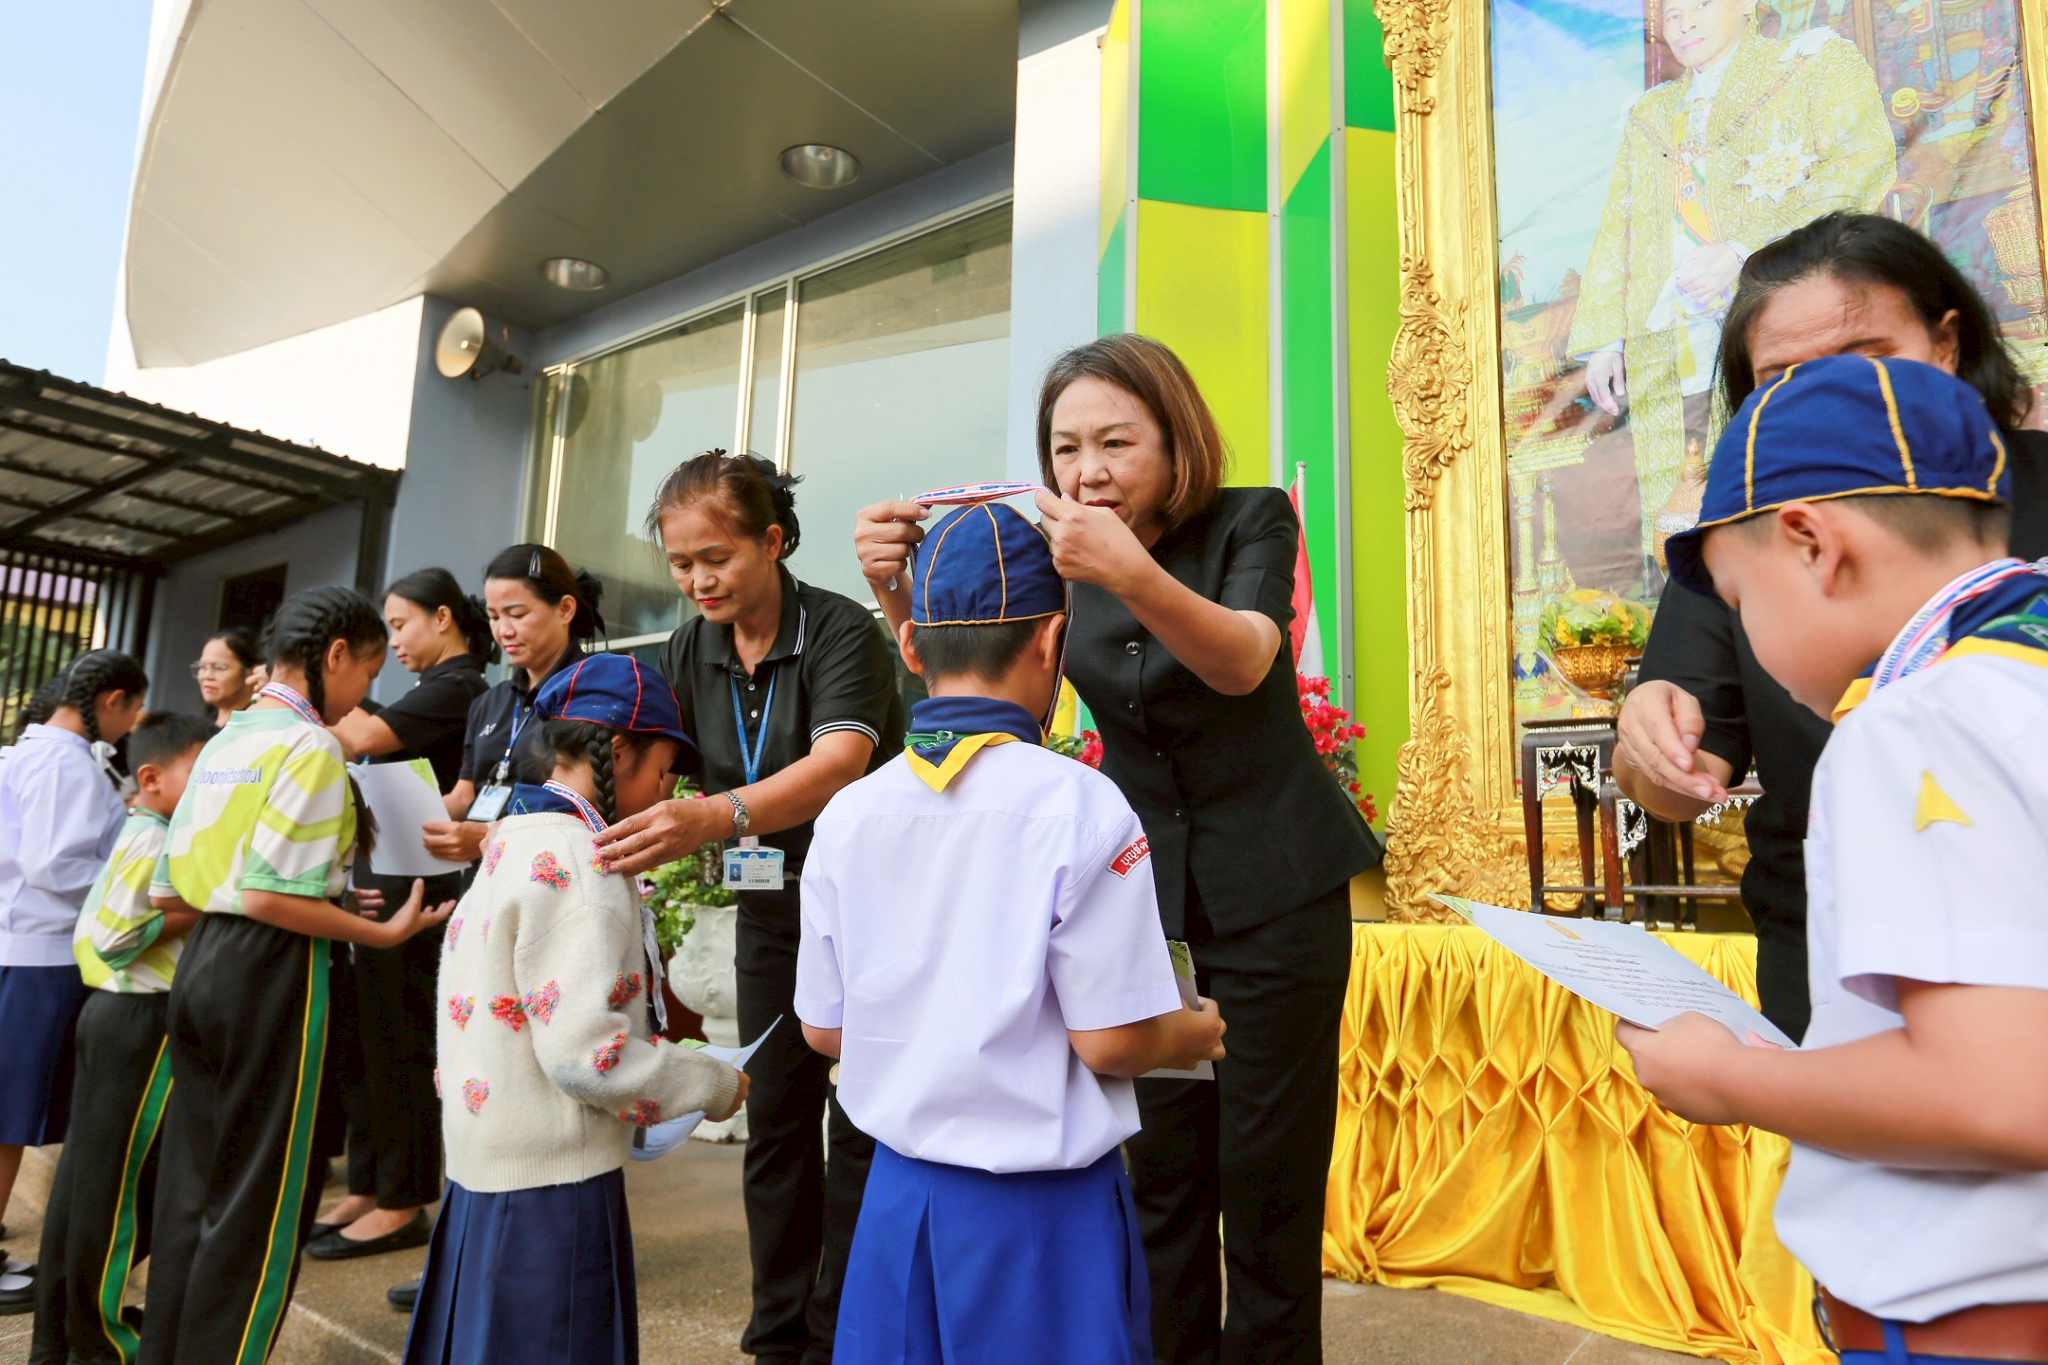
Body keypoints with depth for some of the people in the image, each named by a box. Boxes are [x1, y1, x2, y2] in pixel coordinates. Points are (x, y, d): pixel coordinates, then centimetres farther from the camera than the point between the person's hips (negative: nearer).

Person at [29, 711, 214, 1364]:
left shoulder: (142, 837, 12)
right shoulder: (154, 844, -19)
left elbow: (97, 930, 17)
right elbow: (115, 938, -22)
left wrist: (191, 911, 8)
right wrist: (199, 911, -19)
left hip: (120, 1013, 10)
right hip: (143, 1021, -10)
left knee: (87, 1175, 17)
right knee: (116, 1178, 2)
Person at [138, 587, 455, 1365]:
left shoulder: (226, 739, 12)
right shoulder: (310, 745, -14)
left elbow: (167, 892, 14)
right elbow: (271, 897, -22)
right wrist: (389, 932, -13)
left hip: (204, 960, 9)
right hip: (268, 973, -9)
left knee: (191, 1188, 17)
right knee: (259, 1206, 3)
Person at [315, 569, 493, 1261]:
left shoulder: (457, 687, -11)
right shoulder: (436, 690, 17)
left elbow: (362, 738, -21)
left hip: (415, 887, -9)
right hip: (382, 880, 9)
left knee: (399, 1042, -1)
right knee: (370, 1040, 14)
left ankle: (403, 1203, 11)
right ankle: (368, 1189, 25)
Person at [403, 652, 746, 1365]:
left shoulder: (513, 842, 9)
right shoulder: (577, 862, -20)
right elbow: (585, 1051, -25)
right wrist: (714, 1085, -12)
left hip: (485, 1167, 9)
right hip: (551, 1183, -9)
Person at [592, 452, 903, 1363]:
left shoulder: (840, 632, -21)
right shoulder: (687, 654, 0)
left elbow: (838, 762, -36)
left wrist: (714, 817, -51)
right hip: (771, 906, 6)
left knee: (858, 1124, 1)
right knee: (776, 1117, 12)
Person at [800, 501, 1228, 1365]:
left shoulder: (847, 814, -6)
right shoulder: (1077, 806, -19)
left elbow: (824, 1028, 2)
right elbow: (1109, 1039, -17)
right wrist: (1198, 1033, 3)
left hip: (899, 1193, 4)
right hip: (1041, 1204, -3)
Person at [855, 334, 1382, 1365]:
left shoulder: (1251, 521, -9)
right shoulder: (1050, 554, -1)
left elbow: (1242, 663, -26)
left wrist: (1135, 577, -45)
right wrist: (897, 592, -29)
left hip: (1274, 891, -2)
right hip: (1141, 889, 3)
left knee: (1266, 1175, 3)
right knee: (1161, 1174, 9)